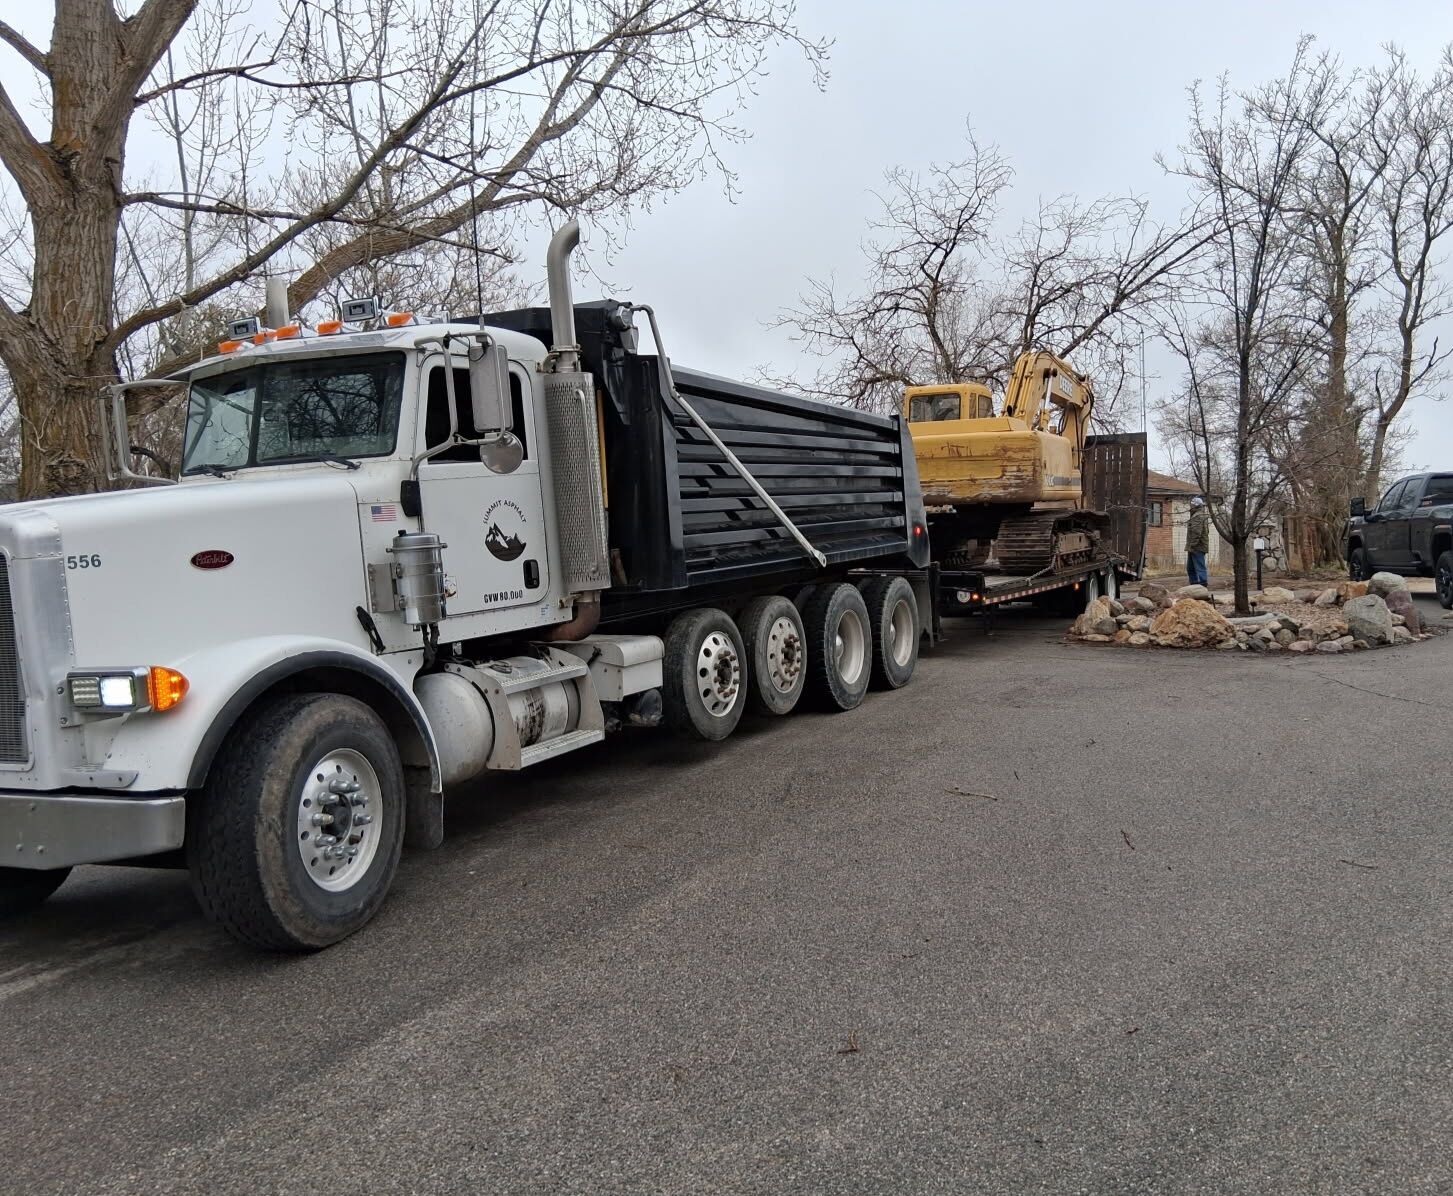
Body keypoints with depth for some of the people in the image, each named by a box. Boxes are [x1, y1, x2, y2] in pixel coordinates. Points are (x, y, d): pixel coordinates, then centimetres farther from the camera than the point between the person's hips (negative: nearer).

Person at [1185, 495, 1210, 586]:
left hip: (1197, 548, -11)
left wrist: (1192, 545, -22)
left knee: (1200, 568, -10)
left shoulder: (1198, 516, -15)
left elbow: (1196, 533, -24)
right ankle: (1194, 585, 19)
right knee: (1190, 568, 15)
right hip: (1195, 548, 11)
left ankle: (1203, 585, -10)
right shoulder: (1199, 515, 19)